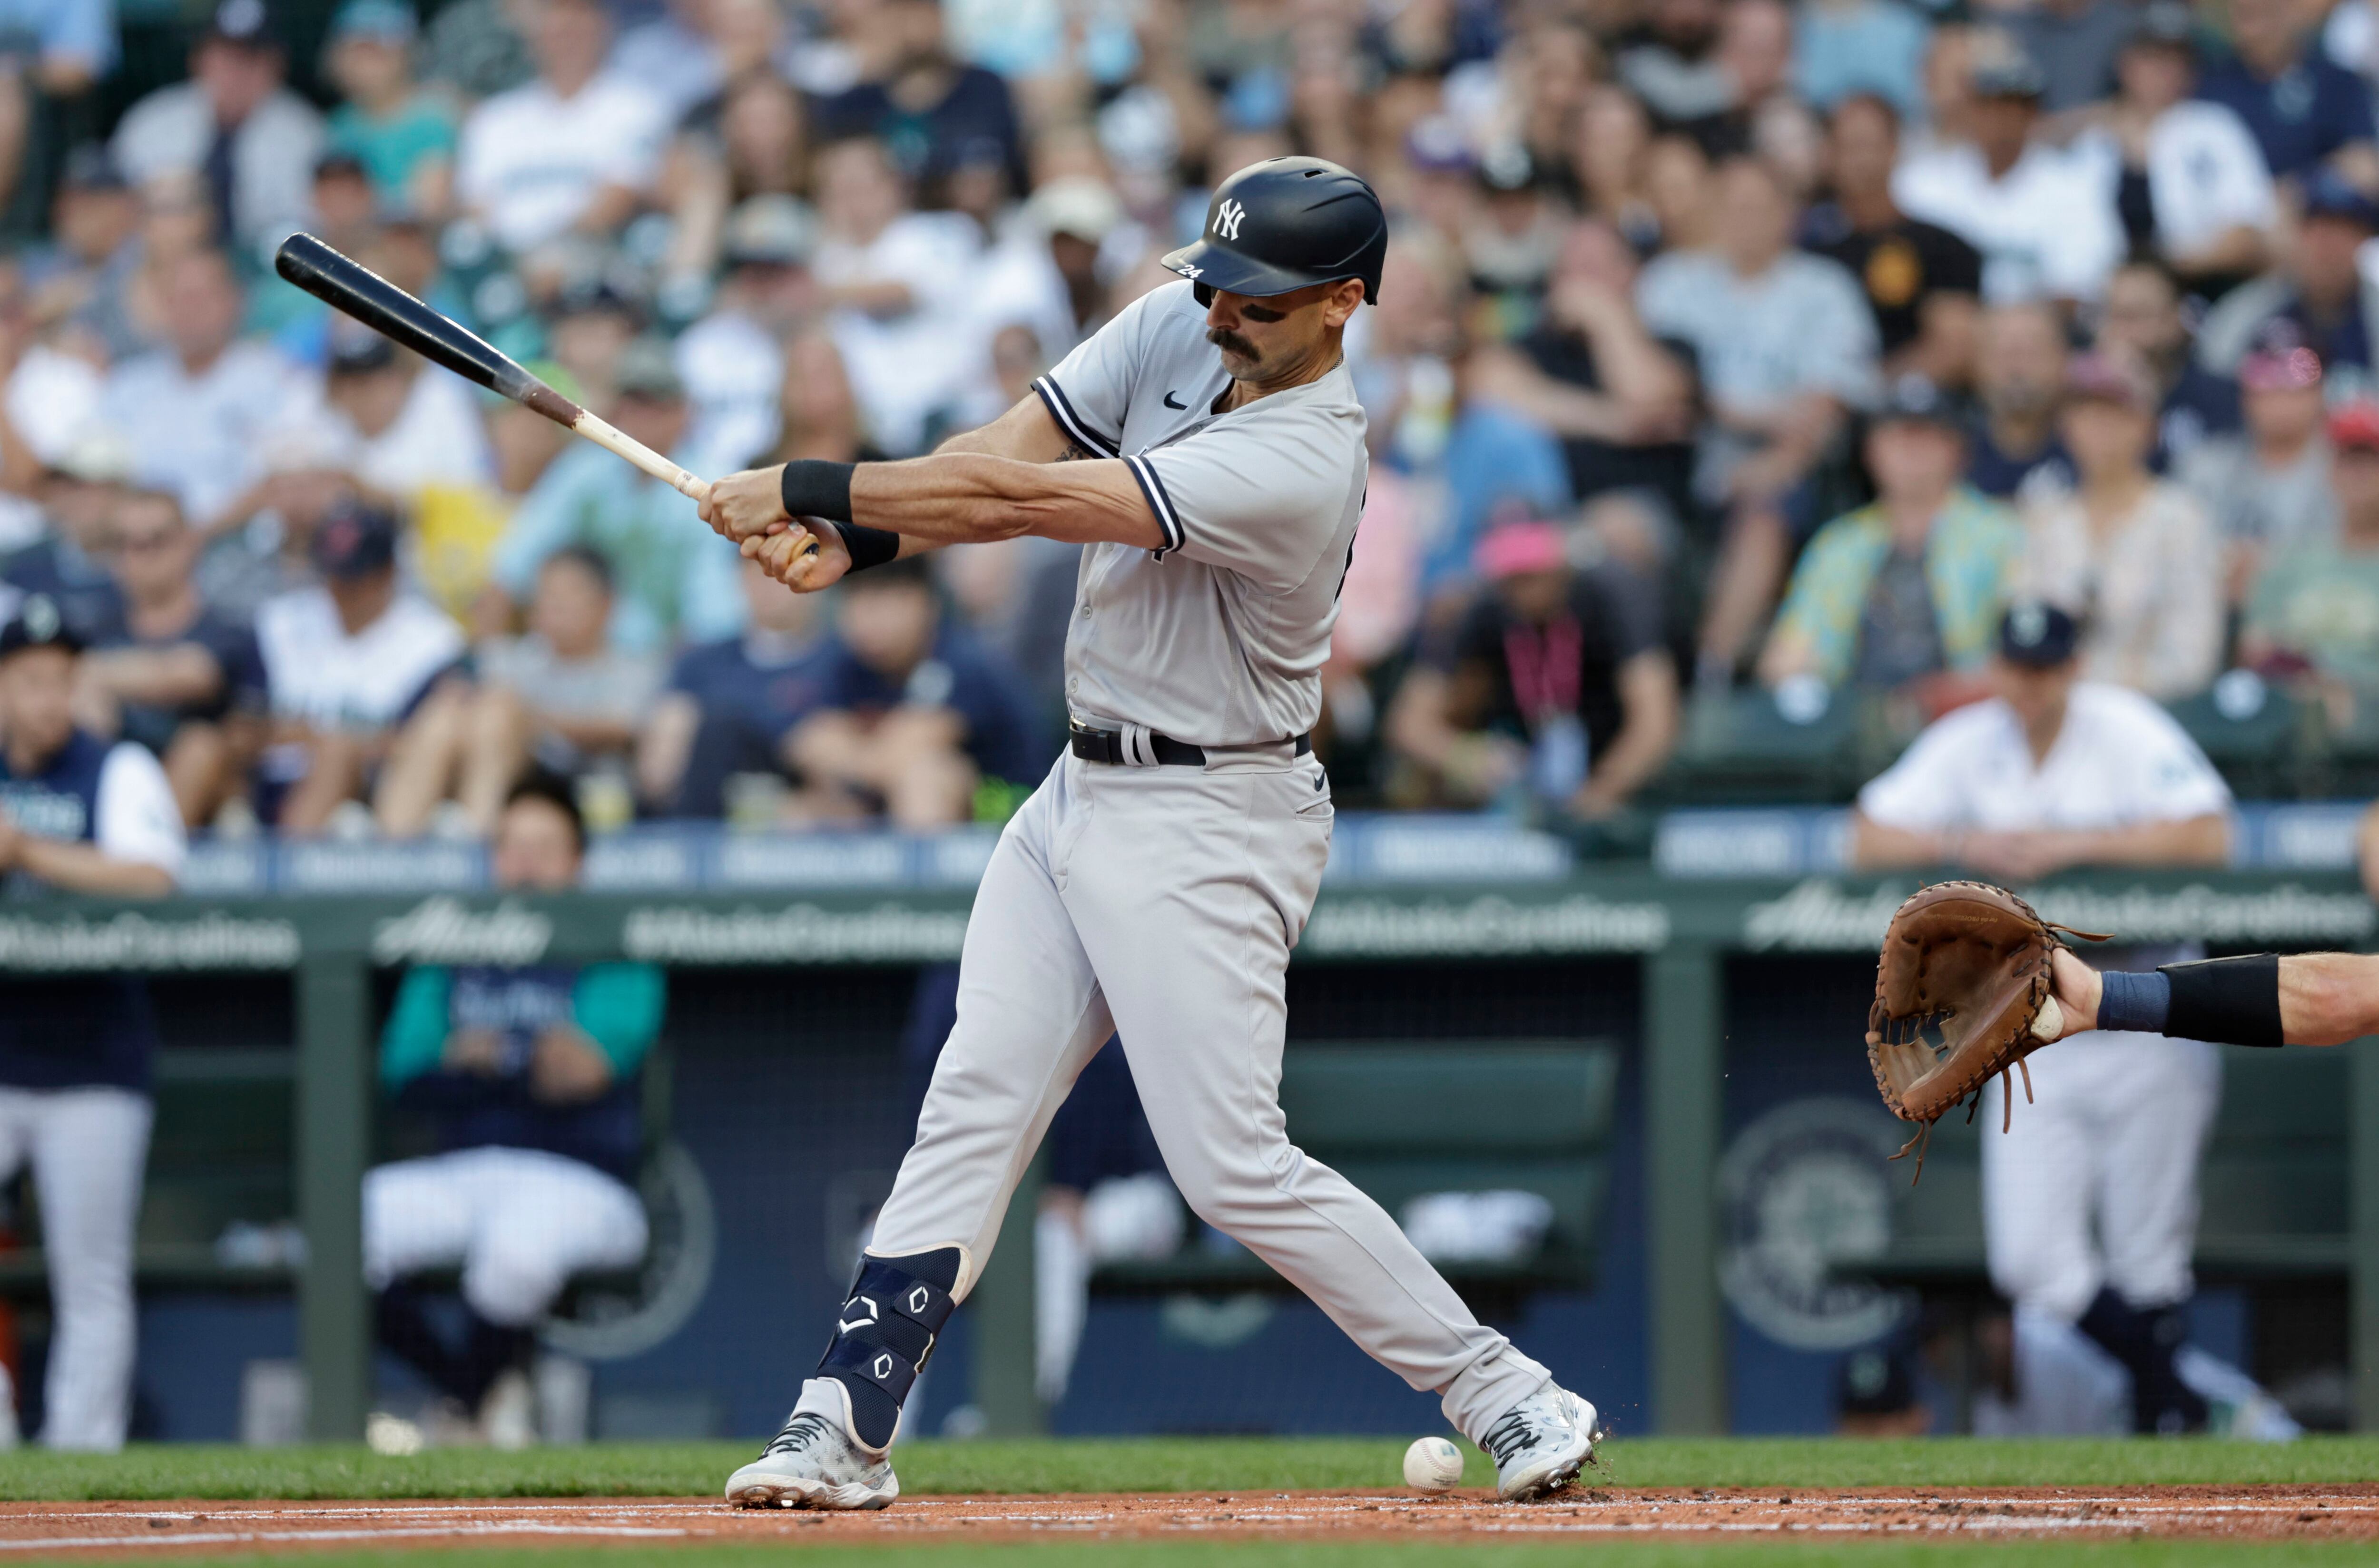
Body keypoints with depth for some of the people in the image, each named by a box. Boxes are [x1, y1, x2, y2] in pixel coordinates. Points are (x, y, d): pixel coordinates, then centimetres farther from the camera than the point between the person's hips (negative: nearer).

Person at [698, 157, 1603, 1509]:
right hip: (1083, 792, 8)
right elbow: (1006, 454, -5)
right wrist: (851, 540, -23)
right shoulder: (1174, 331, 1)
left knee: (1237, 1169, -9)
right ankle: (847, 1427, 3)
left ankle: (1509, 1398, 1)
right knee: (974, 1109, 3)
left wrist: (810, 488, -24)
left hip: (1206, 827, -8)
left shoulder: (1300, 465, -26)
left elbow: (1031, 503, -28)